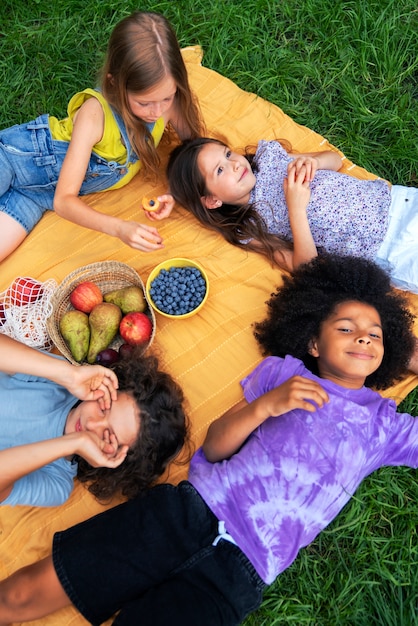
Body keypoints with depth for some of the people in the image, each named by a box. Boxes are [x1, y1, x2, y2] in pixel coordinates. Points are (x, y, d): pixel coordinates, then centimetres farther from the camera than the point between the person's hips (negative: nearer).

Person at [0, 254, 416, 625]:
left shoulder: (384, 424, 14)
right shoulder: (282, 369, 11)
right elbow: (214, 448, 6)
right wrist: (265, 405, -9)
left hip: (242, 570, 0)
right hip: (191, 508, 1)